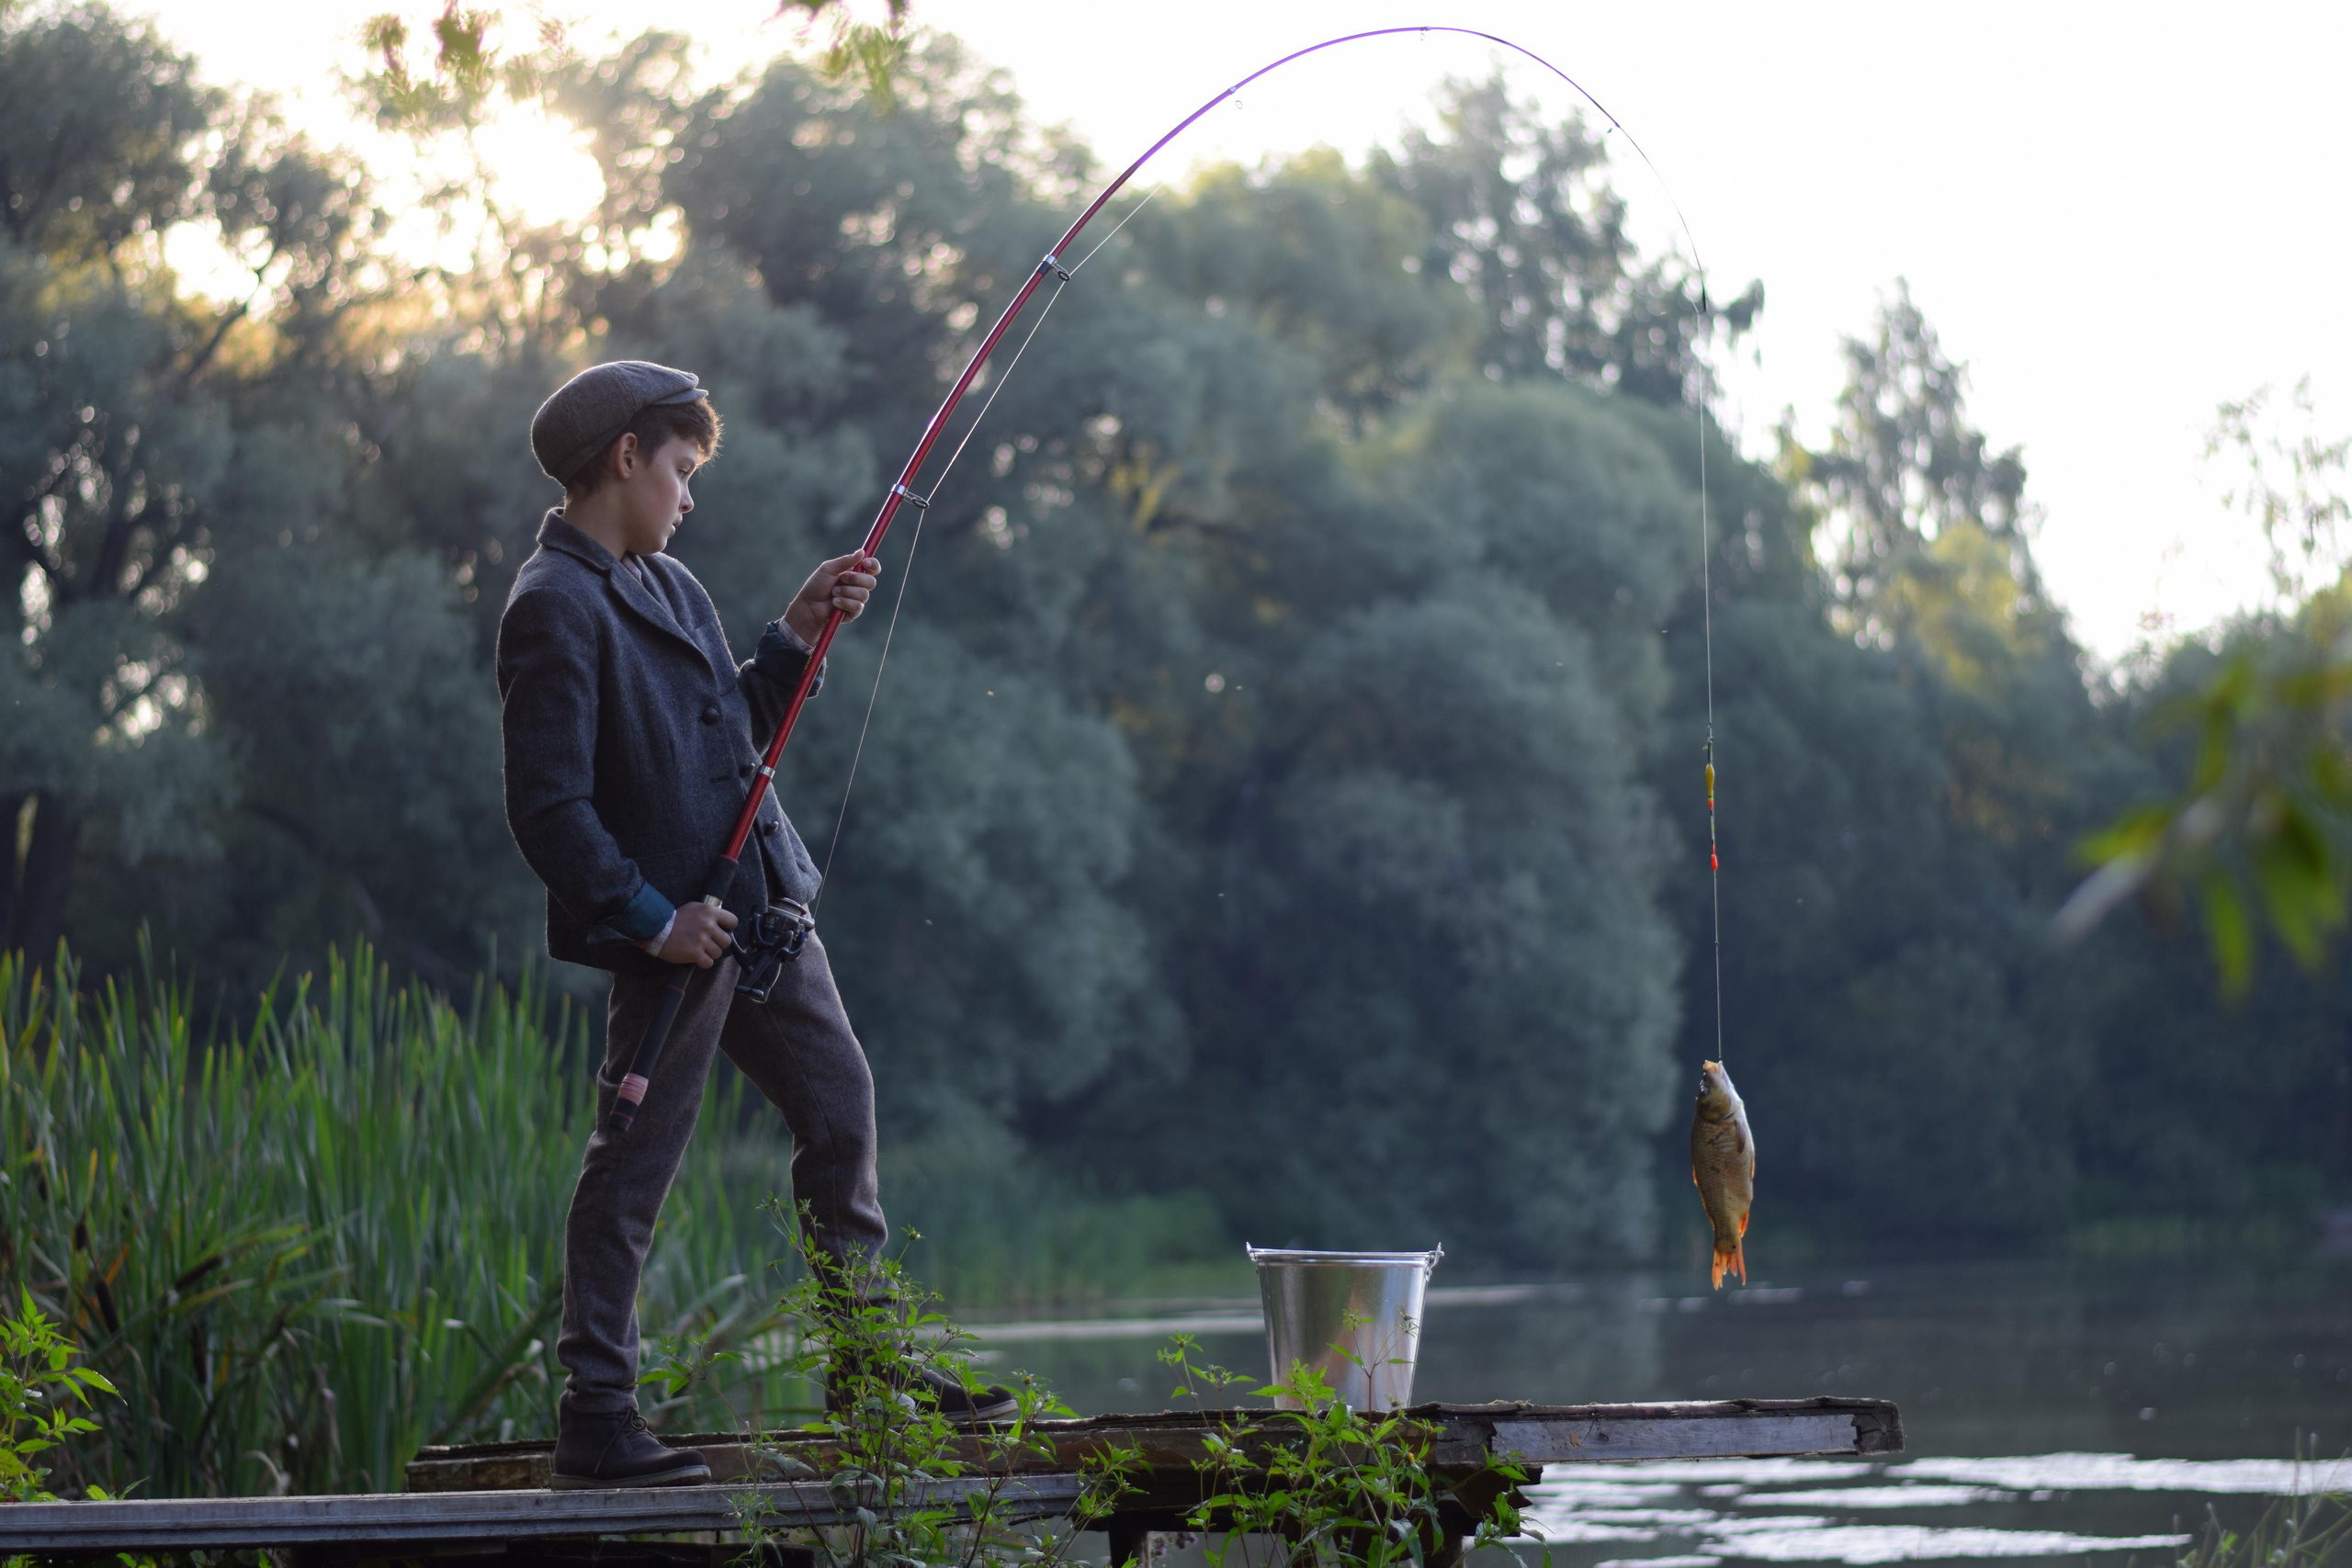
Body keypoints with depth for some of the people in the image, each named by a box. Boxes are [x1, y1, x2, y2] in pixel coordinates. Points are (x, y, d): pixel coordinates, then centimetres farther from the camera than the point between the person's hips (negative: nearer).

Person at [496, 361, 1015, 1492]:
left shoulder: (665, 584, 16)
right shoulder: (555, 607, -15)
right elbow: (547, 807, -19)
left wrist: (797, 635, 11)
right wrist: (653, 918, -21)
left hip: (761, 912, 9)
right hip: (674, 936, -9)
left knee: (840, 1107, 14)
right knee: (633, 1165, -3)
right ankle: (595, 1420, 4)